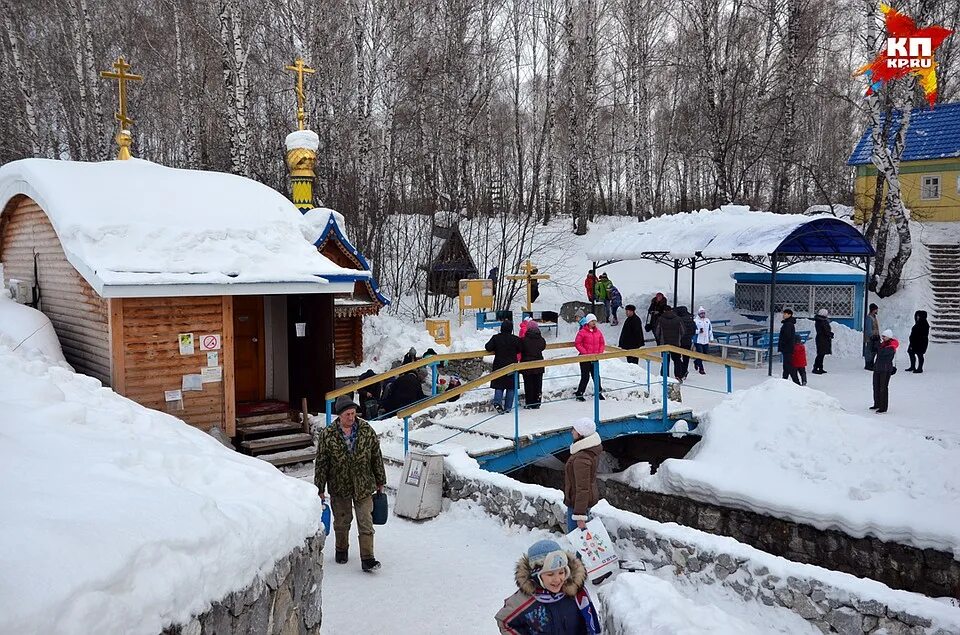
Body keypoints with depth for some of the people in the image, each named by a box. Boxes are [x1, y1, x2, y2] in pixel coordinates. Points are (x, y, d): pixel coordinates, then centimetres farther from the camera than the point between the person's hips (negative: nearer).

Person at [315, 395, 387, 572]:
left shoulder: (367, 430, -6)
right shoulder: (327, 435, -9)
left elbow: (377, 457, 4)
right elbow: (321, 463, -4)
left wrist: (380, 482, 8)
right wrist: (319, 489, -2)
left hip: (364, 485, 0)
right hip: (339, 487, 0)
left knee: (366, 522, -2)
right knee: (342, 521, 15)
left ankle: (367, 559, 2)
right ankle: (341, 550, 38)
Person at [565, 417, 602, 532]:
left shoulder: (582, 459, -33)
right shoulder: (593, 448, -3)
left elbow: (582, 489, -31)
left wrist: (580, 515, -26)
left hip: (578, 502, -10)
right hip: (590, 497, 10)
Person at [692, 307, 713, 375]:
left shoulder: (708, 320, 11)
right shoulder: (695, 321, -7)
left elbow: (710, 330, 18)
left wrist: (711, 339, 16)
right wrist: (699, 331, -24)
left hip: (706, 341, 6)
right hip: (698, 341, -6)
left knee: (705, 354, 10)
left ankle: (696, 362, 37)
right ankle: (701, 369, 1)